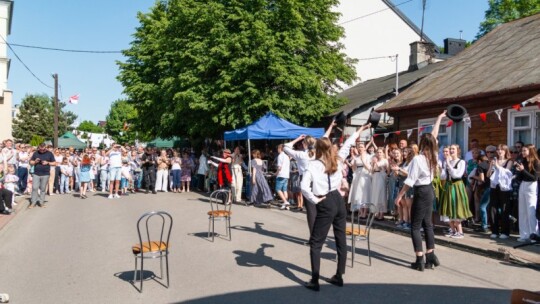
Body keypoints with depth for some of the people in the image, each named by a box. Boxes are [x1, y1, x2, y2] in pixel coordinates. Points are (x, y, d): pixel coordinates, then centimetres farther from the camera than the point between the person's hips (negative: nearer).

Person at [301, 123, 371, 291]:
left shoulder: (313, 165, -11)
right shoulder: (337, 160, 4)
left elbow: (304, 186, -22)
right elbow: (346, 146, 22)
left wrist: (315, 200, -9)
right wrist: (358, 131, 37)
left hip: (326, 205, -6)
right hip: (338, 200, 6)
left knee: (315, 243, 2)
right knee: (341, 240, 14)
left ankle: (314, 281, 1)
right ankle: (339, 277, 24)